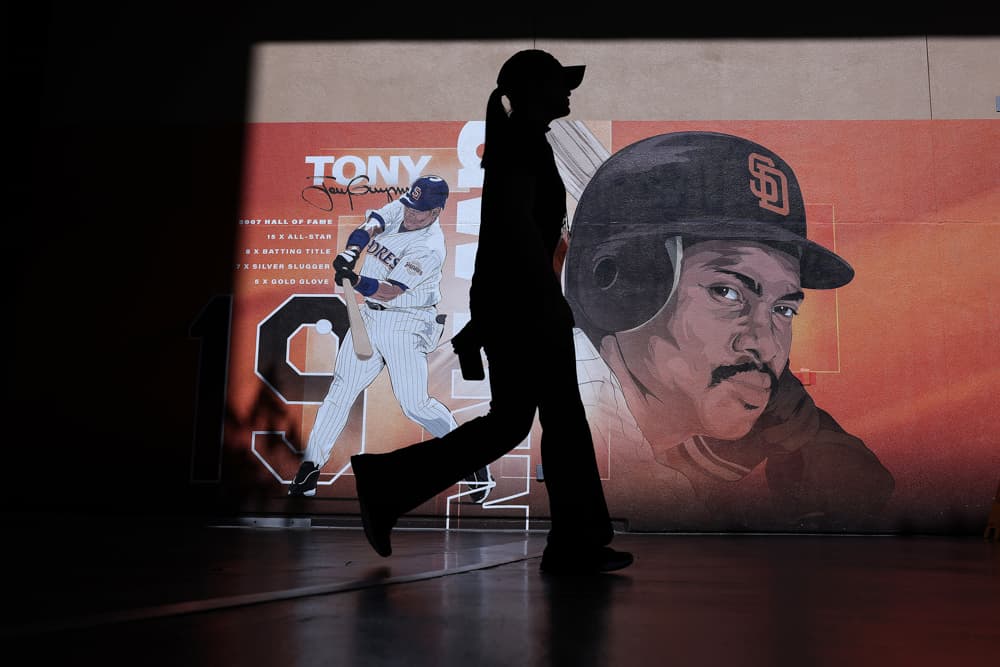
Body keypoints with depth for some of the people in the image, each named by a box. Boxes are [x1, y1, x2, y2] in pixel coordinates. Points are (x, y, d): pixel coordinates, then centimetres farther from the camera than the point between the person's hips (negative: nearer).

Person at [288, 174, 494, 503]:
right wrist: (352, 251, -29)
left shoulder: (430, 248, -20)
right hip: (371, 316, 7)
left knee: (414, 403, -12)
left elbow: (388, 291, -26)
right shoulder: (398, 210, 3)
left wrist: (355, 281, -41)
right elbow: (368, 227, -10)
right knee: (341, 388, 5)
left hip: (408, 324, -7)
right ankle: (310, 466, 12)